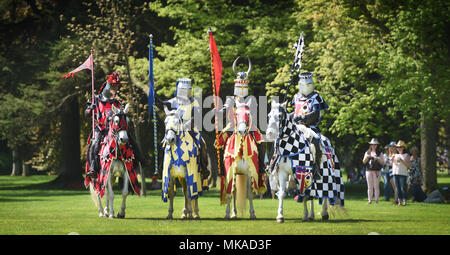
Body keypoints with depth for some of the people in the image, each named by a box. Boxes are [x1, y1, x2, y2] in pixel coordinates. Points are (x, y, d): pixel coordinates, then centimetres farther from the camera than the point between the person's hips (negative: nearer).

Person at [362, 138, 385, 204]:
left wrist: (377, 159, -17)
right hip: (369, 171, 2)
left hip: (377, 171, -2)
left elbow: (382, 162, 1)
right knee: (370, 187, 1)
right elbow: (364, 162, 10)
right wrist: (367, 157, -9)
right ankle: (370, 200, 3)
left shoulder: (380, 153, 6)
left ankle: (376, 200, -5)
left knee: (376, 186, -6)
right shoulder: (367, 152, 14)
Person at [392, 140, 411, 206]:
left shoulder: (406, 155, 2)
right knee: (398, 188, 3)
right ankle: (399, 201, 7)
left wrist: (401, 161, -15)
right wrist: (392, 159, 2)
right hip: (395, 173, 5)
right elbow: (392, 164, 21)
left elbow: (409, 165, -6)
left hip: (403, 173, -5)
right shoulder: (395, 155, 16)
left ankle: (404, 201, -5)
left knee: (403, 188, -9)